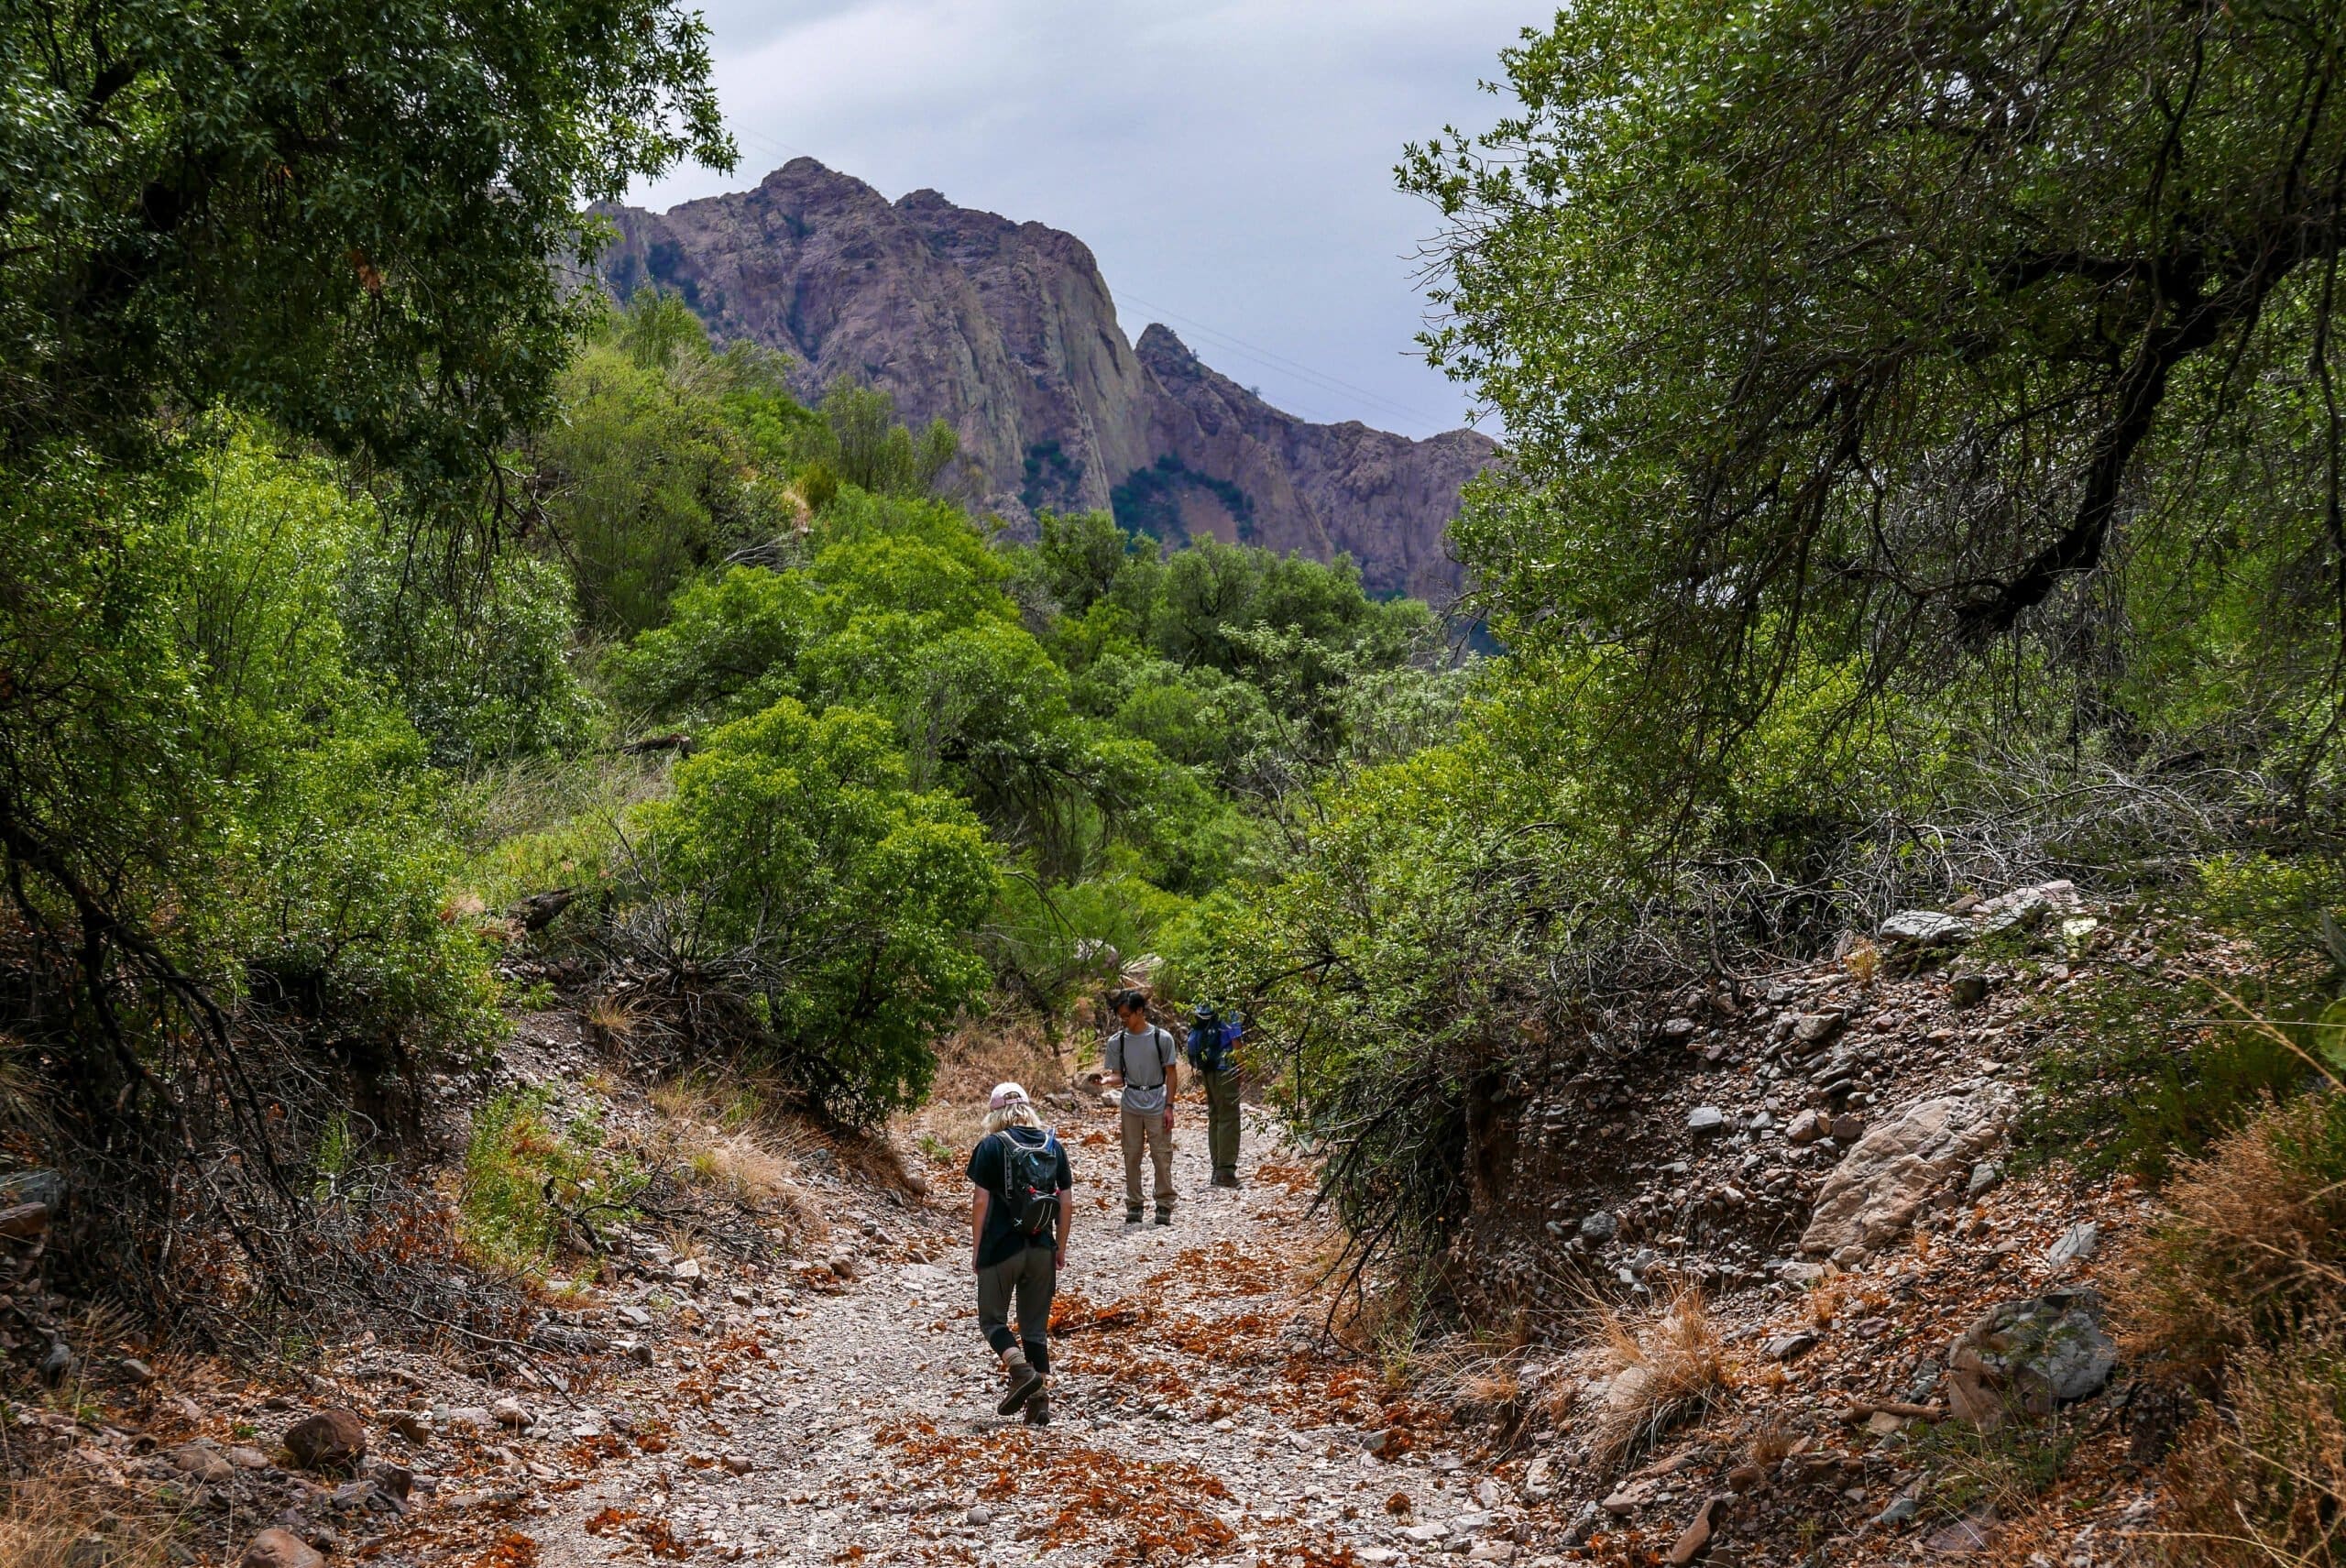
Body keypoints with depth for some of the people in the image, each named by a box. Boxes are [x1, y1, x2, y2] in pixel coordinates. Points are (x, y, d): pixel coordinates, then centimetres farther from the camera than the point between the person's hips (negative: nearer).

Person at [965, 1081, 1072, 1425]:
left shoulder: (991, 1146, -6)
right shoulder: (1053, 1145, 6)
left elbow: (980, 1201, -10)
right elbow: (1067, 1202, 5)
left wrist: (976, 1248, -1)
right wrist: (1060, 1248, 14)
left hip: (1001, 1246, -4)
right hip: (1041, 1249, 4)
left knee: (992, 1318, 10)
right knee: (1036, 1327, 12)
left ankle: (1021, 1371, -13)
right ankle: (1039, 1401, 7)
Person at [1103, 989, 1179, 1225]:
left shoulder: (1162, 1038, -6)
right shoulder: (1116, 1041, 0)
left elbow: (1171, 1074, -2)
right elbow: (1119, 1076, 5)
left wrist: (1169, 1107, -7)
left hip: (1157, 1105, -3)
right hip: (1131, 1106, 3)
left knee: (1162, 1156, -1)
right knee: (1131, 1156, 5)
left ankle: (1164, 1206, 7)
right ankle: (1133, 1206, 13)